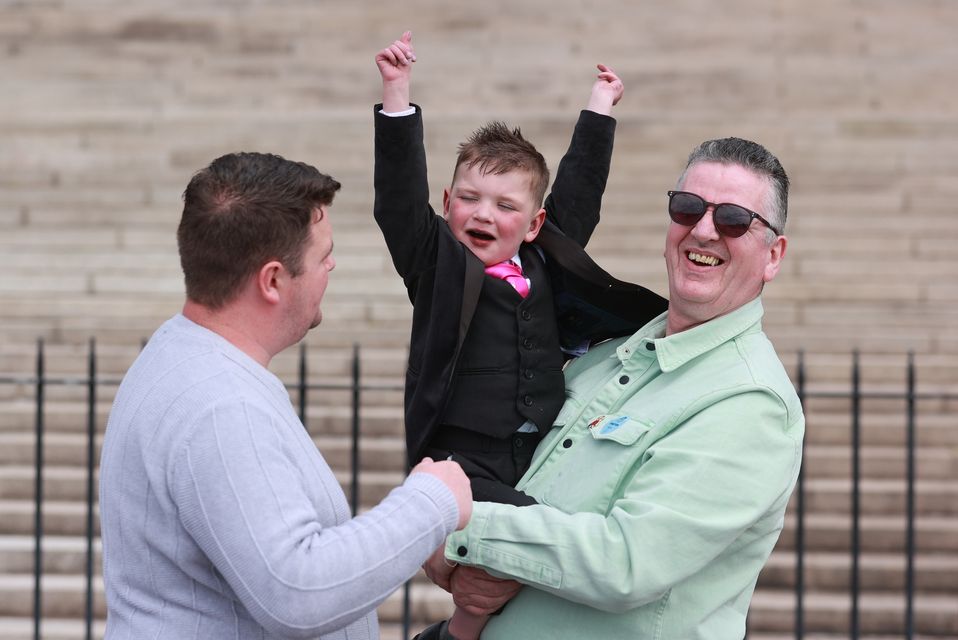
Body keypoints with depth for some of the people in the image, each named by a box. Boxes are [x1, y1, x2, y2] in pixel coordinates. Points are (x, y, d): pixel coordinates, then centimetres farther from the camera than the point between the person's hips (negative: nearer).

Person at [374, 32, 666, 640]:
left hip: (540, 461, 6)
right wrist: (397, 93, -17)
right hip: (463, 461, -6)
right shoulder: (436, 263, 2)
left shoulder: (545, 264, 13)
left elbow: (578, 191, 24)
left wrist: (600, 106, 32)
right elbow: (401, 192, -9)